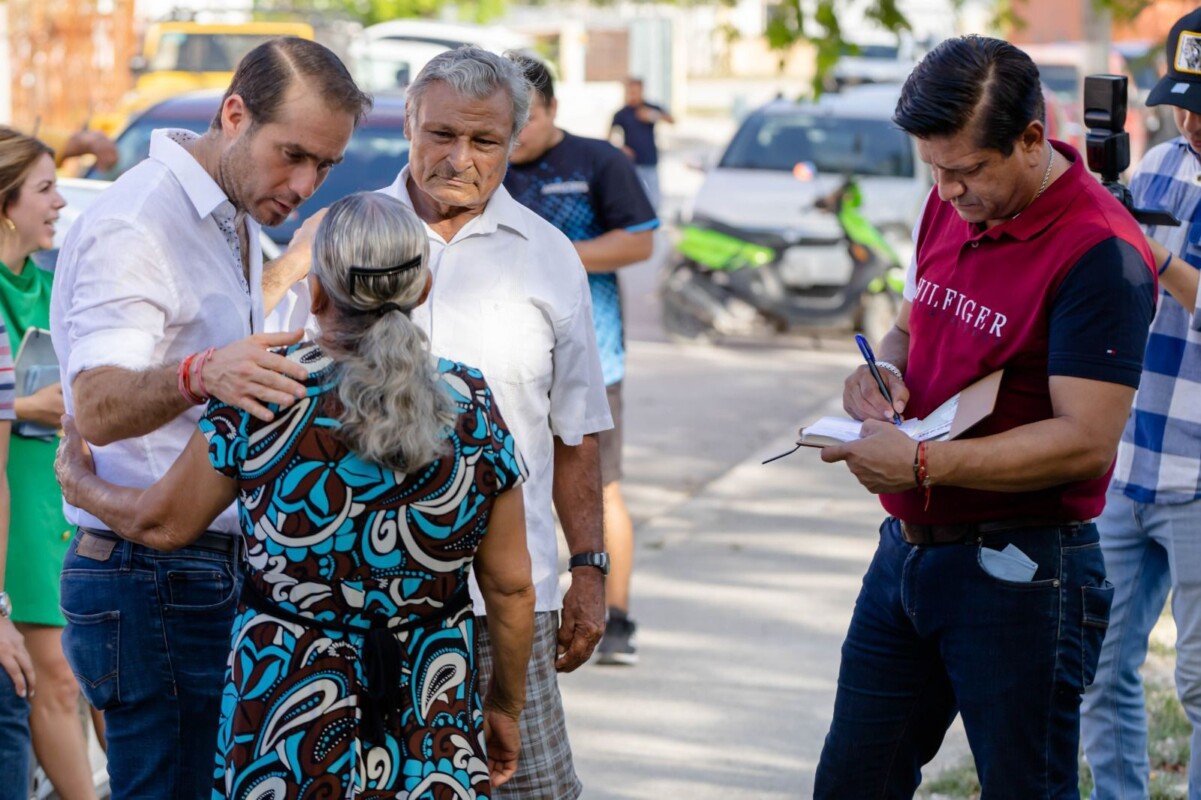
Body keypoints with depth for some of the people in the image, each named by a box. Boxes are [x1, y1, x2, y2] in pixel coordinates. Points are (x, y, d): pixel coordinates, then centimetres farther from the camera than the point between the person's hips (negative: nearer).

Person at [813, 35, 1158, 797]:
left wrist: (922, 464, -25)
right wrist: (884, 372, -1)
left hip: (1017, 575, -8)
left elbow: (1085, 442, -23)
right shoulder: (950, 207, 8)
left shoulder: (1099, 253, -18)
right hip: (907, 553, 8)